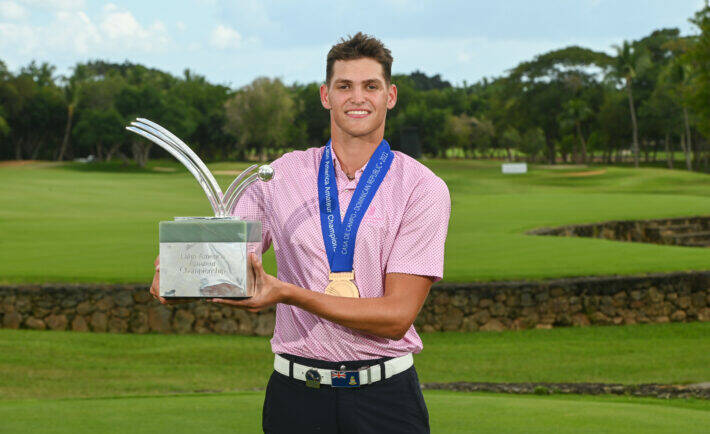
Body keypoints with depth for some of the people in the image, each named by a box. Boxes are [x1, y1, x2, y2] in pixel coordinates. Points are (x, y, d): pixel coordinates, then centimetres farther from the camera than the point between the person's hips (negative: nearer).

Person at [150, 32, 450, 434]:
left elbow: (397, 315, -10)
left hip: (385, 397, -1)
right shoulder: (282, 175, 7)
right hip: (297, 395, 2)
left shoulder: (423, 187, -3)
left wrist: (288, 293, -18)